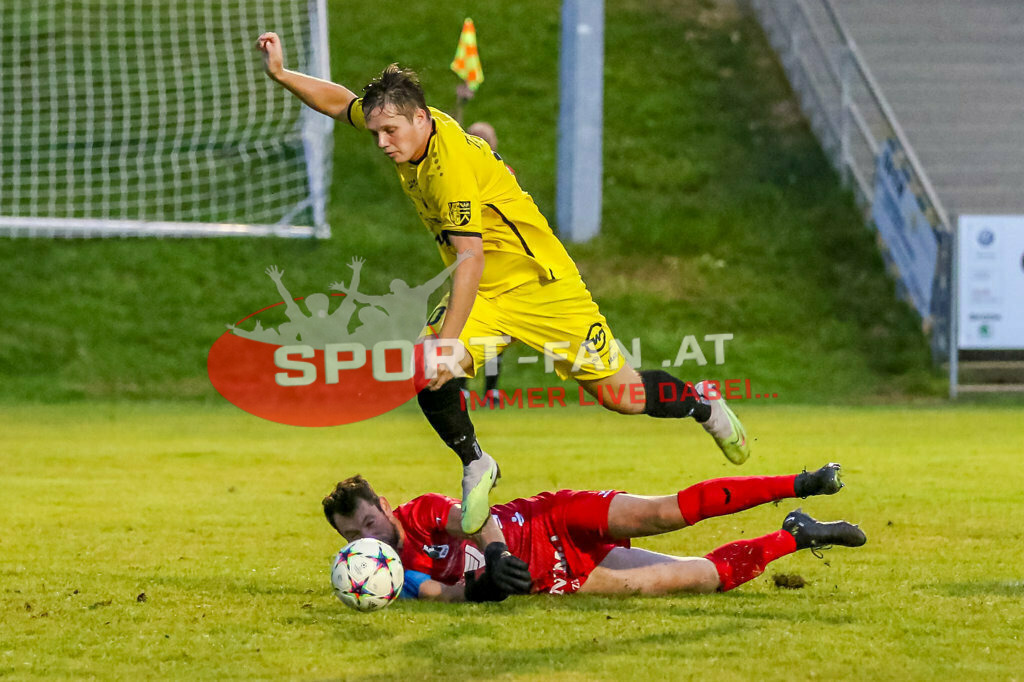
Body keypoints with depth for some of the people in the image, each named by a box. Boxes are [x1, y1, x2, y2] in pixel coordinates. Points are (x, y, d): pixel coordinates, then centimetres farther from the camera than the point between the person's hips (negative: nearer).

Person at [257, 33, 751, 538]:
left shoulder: (450, 164, -30)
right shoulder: (403, 129, -6)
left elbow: (470, 259, -34)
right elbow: (339, 101, 13)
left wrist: (447, 342, -38)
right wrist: (280, 73, 2)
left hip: (541, 284, -7)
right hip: (481, 292, 7)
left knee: (620, 397, -3)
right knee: (424, 373, -19)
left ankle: (703, 404, 26)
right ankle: (476, 467, 1)